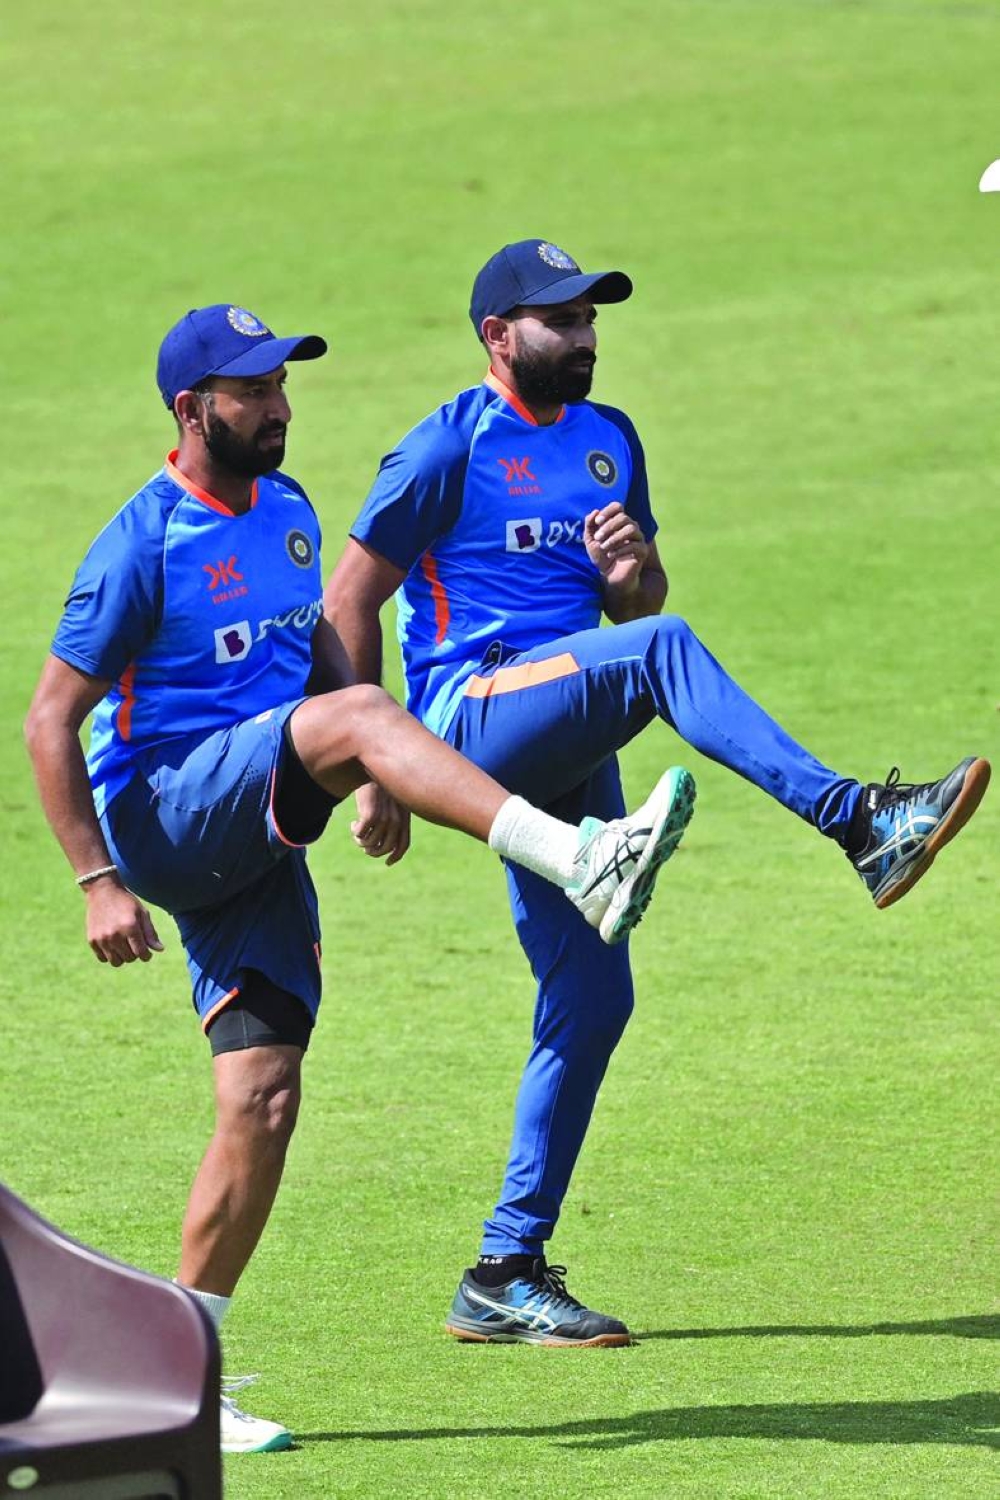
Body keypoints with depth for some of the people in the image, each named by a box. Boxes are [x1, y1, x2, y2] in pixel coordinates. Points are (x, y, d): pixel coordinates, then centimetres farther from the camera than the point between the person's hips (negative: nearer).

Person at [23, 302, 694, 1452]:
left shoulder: (286, 513, 13)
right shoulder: (142, 546, -10)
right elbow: (51, 720, -10)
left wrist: (378, 779, 14)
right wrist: (97, 882, -16)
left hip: (255, 848, 7)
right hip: (162, 820, -7)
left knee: (263, 1098, -2)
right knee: (350, 715, -29)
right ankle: (580, 863, -46)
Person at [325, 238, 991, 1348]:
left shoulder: (609, 442, 18)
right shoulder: (449, 448, -2)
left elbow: (637, 605, 23)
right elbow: (348, 603, -2)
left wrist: (632, 573, -3)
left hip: (570, 756, 7)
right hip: (471, 715, -7)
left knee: (591, 1001, 2)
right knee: (658, 653, -32)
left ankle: (506, 1276, 8)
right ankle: (860, 826, -43)